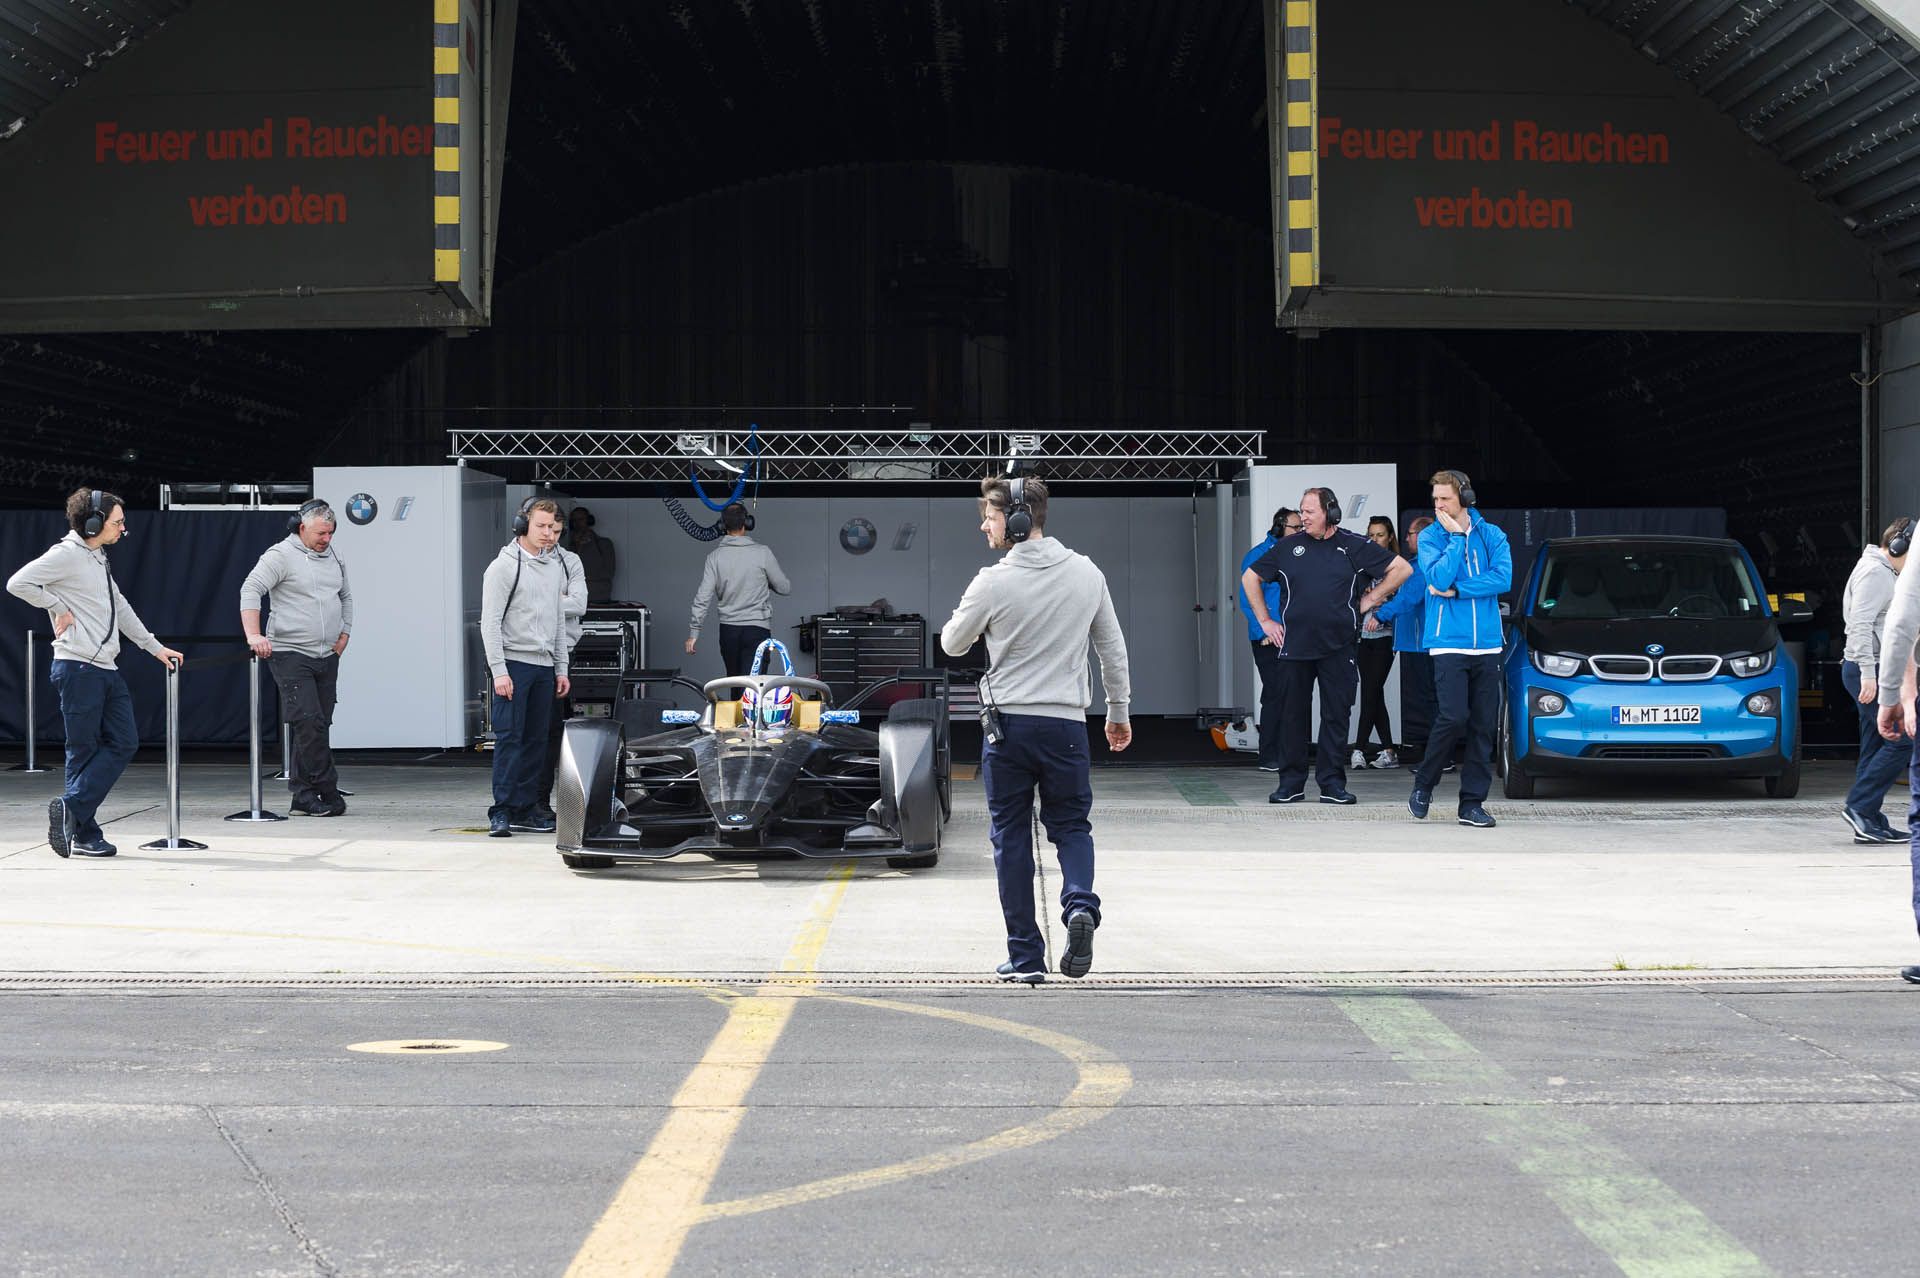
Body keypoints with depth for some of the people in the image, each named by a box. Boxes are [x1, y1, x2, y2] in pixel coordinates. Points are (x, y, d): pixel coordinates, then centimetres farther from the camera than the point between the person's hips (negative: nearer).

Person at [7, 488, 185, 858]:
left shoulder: (98, 558, 20)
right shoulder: (67, 554, -8)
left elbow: (121, 609, 27)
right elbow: (18, 583, -17)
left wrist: (156, 648, 27)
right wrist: (58, 609, -10)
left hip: (107, 668, 9)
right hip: (78, 667, -9)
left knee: (124, 743, 2)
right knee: (84, 751, -6)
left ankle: (71, 811, 3)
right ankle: (84, 833, -2)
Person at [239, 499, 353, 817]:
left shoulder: (333, 557, 15)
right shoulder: (281, 555, -7)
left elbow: (345, 597, 29)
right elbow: (250, 590, -15)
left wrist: (344, 633, 16)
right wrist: (253, 635, -25)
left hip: (327, 657, 7)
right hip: (291, 655, -7)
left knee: (318, 725, 6)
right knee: (308, 722, -14)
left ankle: (304, 794, 12)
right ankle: (327, 792, -11)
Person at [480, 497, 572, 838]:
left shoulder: (556, 567, 15)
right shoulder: (505, 566, -6)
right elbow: (490, 622, -10)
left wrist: (561, 669, 15)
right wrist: (498, 671, -16)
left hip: (545, 666, 7)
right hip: (513, 663, -7)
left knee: (537, 741, 6)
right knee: (509, 737, -9)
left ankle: (526, 808, 11)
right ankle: (502, 810, -8)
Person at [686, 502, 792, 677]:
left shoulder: (715, 556, -2)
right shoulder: (762, 553, -8)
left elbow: (703, 598, -5)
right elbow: (785, 588, 1)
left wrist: (693, 632, 1)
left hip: (728, 630, 3)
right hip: (757, 629, -3)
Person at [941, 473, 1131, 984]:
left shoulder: (993, 583, -11)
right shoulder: (1086, 573, 1)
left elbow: (952, 643, 3)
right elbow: (1113, 648, 10)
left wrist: (968, 612, 22)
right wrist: (1119, 710, 22)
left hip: (1006, 723, -2)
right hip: (1066, 724, 2)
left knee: (1011, 837, 8)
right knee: (1071, 825, 17)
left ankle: (1025, 957, 8)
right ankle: (1080, 904, -12)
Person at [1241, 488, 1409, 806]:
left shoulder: (1354, 546, 3)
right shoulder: (1288, 547, 8)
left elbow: (1401, 569, 8)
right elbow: (1250, 578, 17)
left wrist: (1370, 600, 4)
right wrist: (1265, 621, 12)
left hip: (1338, 647, -1)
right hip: (1294, 646, 1)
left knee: (1336, 716, 2)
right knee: (1293, 714, 4)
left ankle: (1332, 783, 9)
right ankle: (1291, 783, 12)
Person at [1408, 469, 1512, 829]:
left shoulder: (1492, 535, 7)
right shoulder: (1430, 537, 3)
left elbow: (1503, 577, -7)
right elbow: (1439, 578, -13)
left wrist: (1457, 590, -11)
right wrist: (1457, 537, -11)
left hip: (1487, 643, 3)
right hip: (1448, 642, -3)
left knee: (1484, 725, 1)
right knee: (1454, 716, -15)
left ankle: (1472, 803, 7)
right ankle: (1423, 785, 5)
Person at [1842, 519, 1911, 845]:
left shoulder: (1884, 573, 21)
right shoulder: (1874, 572, -12)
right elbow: (1860, 624, -21)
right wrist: (1868, 674, -25)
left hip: (1875, 670, 11)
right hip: (1870, 669, -11)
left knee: (1876, 746, 8)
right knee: (1901, 739, -13)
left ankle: (1869, 821, 9)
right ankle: (1859, 806, -11)